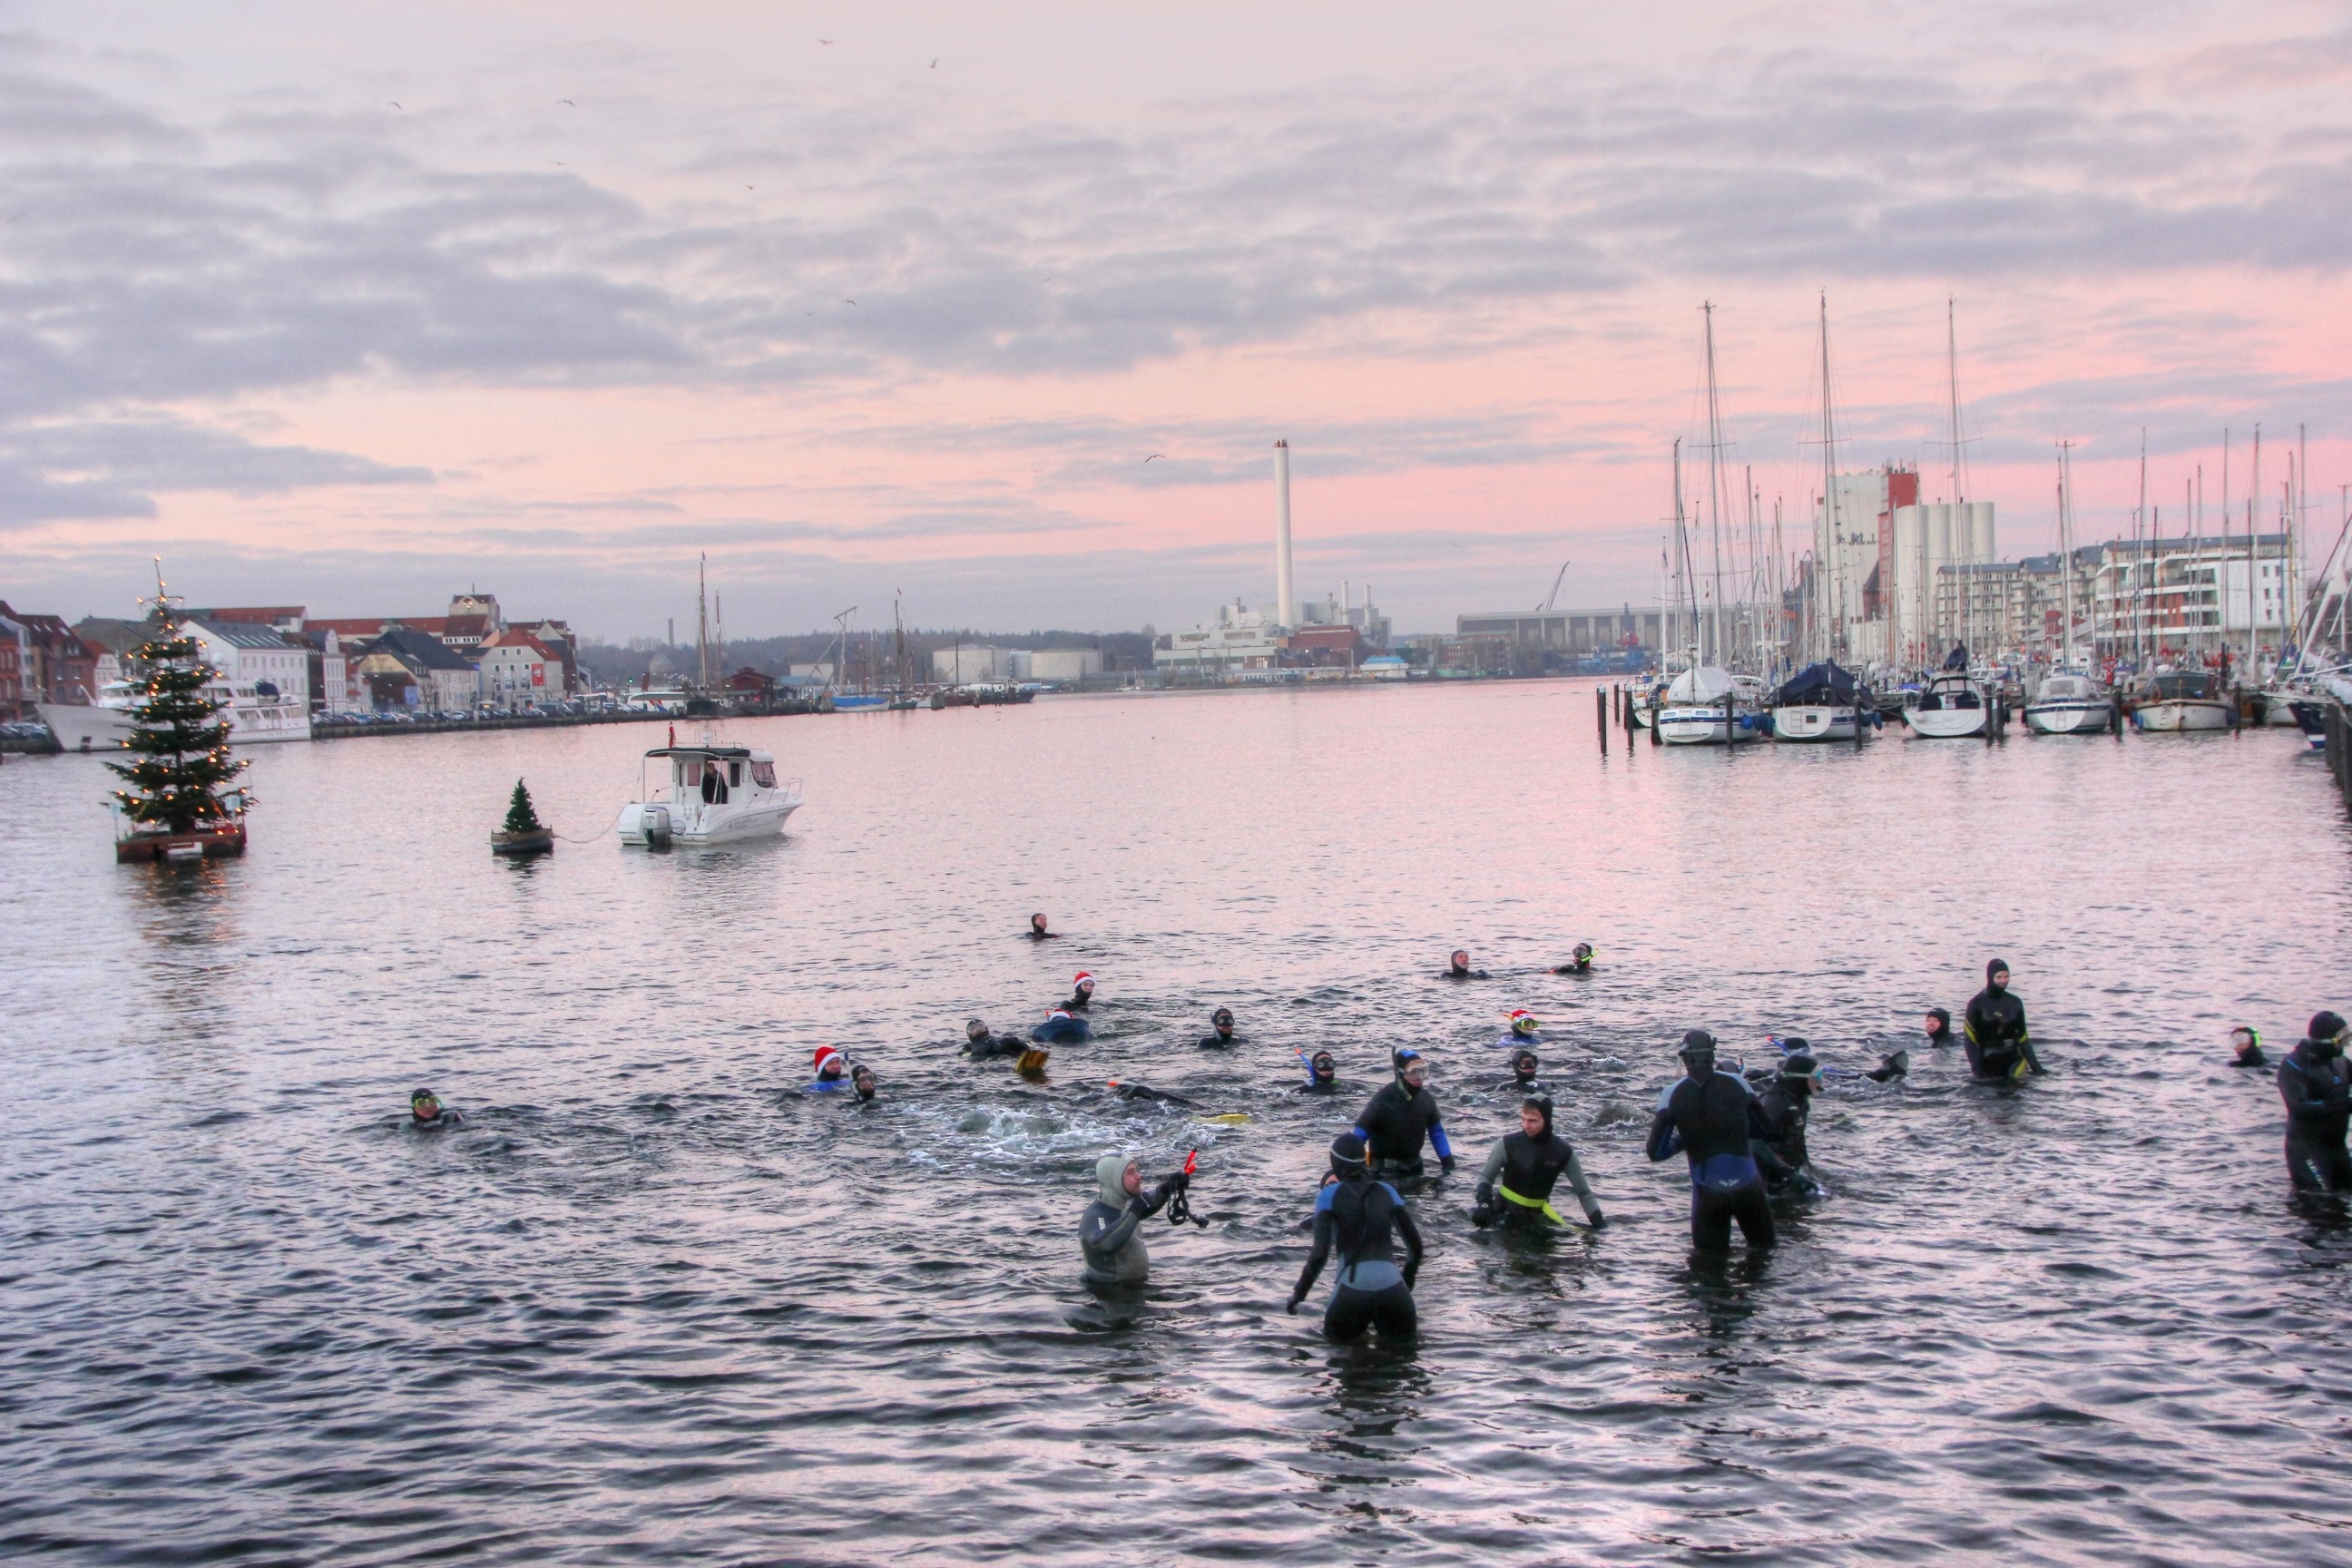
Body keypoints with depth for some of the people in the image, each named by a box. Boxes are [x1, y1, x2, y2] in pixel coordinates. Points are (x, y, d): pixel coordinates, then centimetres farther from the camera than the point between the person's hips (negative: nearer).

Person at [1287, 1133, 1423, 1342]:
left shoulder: (1330, 1194, 2)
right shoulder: (1386, 1191, 11)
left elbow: (1320, 1252, -8)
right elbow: (1415, 1244, 10)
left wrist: (1299, 1293, 3)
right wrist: (1407, 1282, 26)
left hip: (1353, 1287, -3)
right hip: (1391, 1285, 3)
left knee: (1338, 1337, 25)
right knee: (1404, 1336, 29)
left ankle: (1358, 1322, 1)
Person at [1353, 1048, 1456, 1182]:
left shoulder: (1426, 1099, -4)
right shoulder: (1383, 1099, -23)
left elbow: (1436, 1131, 11)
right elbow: (1361, 1132, -19)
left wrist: (1448, 1161, 9)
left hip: (1413, 1166, 6)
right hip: (1385, 1170, -6)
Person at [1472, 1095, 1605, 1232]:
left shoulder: (1562, 1152, -10)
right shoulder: (1508, 1144, -15)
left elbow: (1584, 1192, -1)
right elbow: (1486, 1176, -2)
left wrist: (1599, 1224, -7)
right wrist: (1484, 1203, -19)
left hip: (1536, 1213, 2)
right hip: (1504, 1209, -2)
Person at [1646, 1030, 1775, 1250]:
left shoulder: (1673, 1095, -7)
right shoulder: (1735, 1083, -4)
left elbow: (1656, 1153, -5)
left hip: (1708, 1192, -1)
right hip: (1748, 1187, 1)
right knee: (1764, 1249, 21)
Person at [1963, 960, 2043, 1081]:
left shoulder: (2015, 1003, 7)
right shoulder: (1976, 1003, -4)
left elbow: (2022, 1037, 12)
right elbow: (1970, 1039, -6)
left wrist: (2035, 1065, 8)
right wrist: (1977, 1069, -14)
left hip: (2013, 1060, 2)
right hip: (1987, 1062, -2)